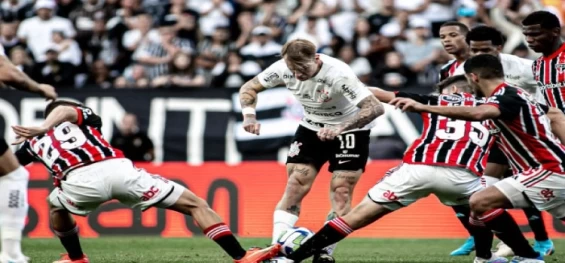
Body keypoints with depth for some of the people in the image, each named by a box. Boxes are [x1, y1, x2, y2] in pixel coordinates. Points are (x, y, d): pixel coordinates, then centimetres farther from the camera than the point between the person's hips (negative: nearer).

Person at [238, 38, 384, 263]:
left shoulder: (338, 74, -35)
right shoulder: (282, 69, -20)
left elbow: (375, 108, -41)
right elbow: (249, 88, -4)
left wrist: (340, 129, -52)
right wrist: (249, 115, -24)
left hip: (349, 129, -4)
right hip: (312, 127, 4)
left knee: (341, 192, -12)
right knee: (295, 187, -7)